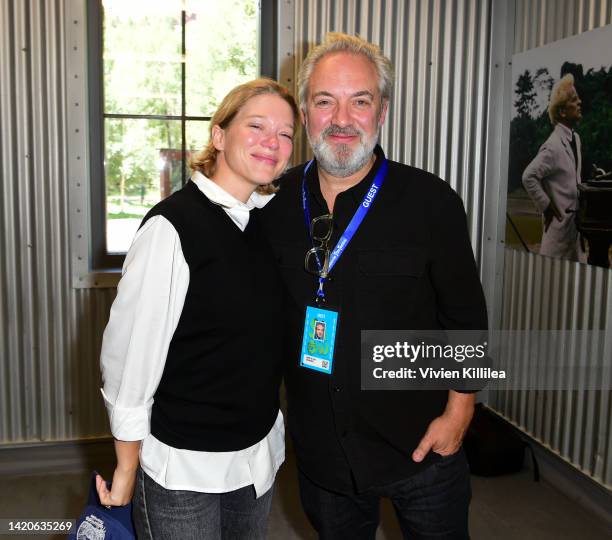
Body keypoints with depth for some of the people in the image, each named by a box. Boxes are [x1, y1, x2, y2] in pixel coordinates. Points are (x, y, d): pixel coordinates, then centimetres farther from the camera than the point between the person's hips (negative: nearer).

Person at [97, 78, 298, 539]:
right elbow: (130, 350, -16)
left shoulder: (269, 221, 1)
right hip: (182, 466, -6)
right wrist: (126, 468, -9)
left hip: (261, 451, 6)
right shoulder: (172, 226, -19)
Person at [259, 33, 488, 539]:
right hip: (319, 448, 3)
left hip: (420, 442, -2)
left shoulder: (431, 200, -12)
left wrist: (458, 413, -7)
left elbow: (466, 316, -6)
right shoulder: (276, 202, -4)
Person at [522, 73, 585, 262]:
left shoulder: (576, 138, 10)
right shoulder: (553, 145, -19)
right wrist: (547, 207, -16)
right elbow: (528, 177, -24)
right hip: (560, 223, -8)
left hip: (576, 223, 9)